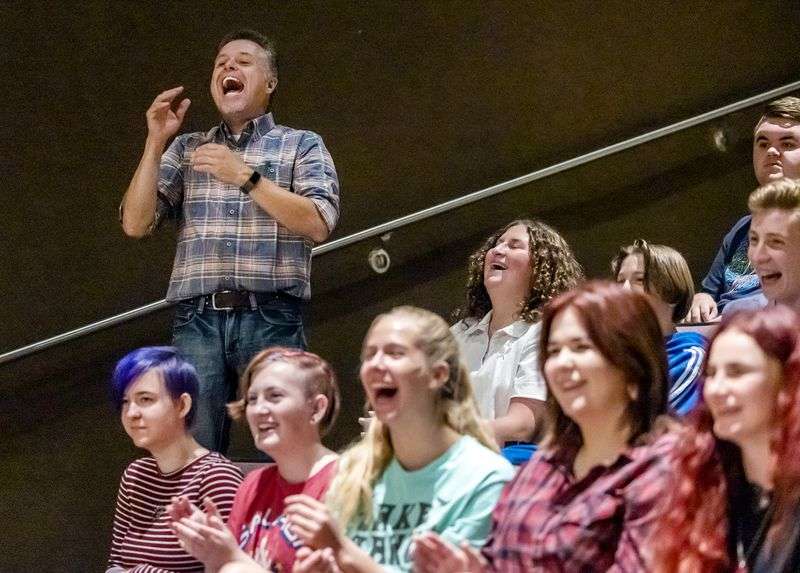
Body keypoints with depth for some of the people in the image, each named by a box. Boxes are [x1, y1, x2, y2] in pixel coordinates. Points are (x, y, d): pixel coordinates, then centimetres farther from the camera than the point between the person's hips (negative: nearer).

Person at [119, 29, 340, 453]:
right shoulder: (187, 150, 20)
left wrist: (246, 176, -8)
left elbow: (318, 224, -3)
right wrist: (155, 143, 4)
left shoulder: (301, 145, 12)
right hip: (197, 321, 2)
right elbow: (135, 224, 11)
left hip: (271, 318, -2)